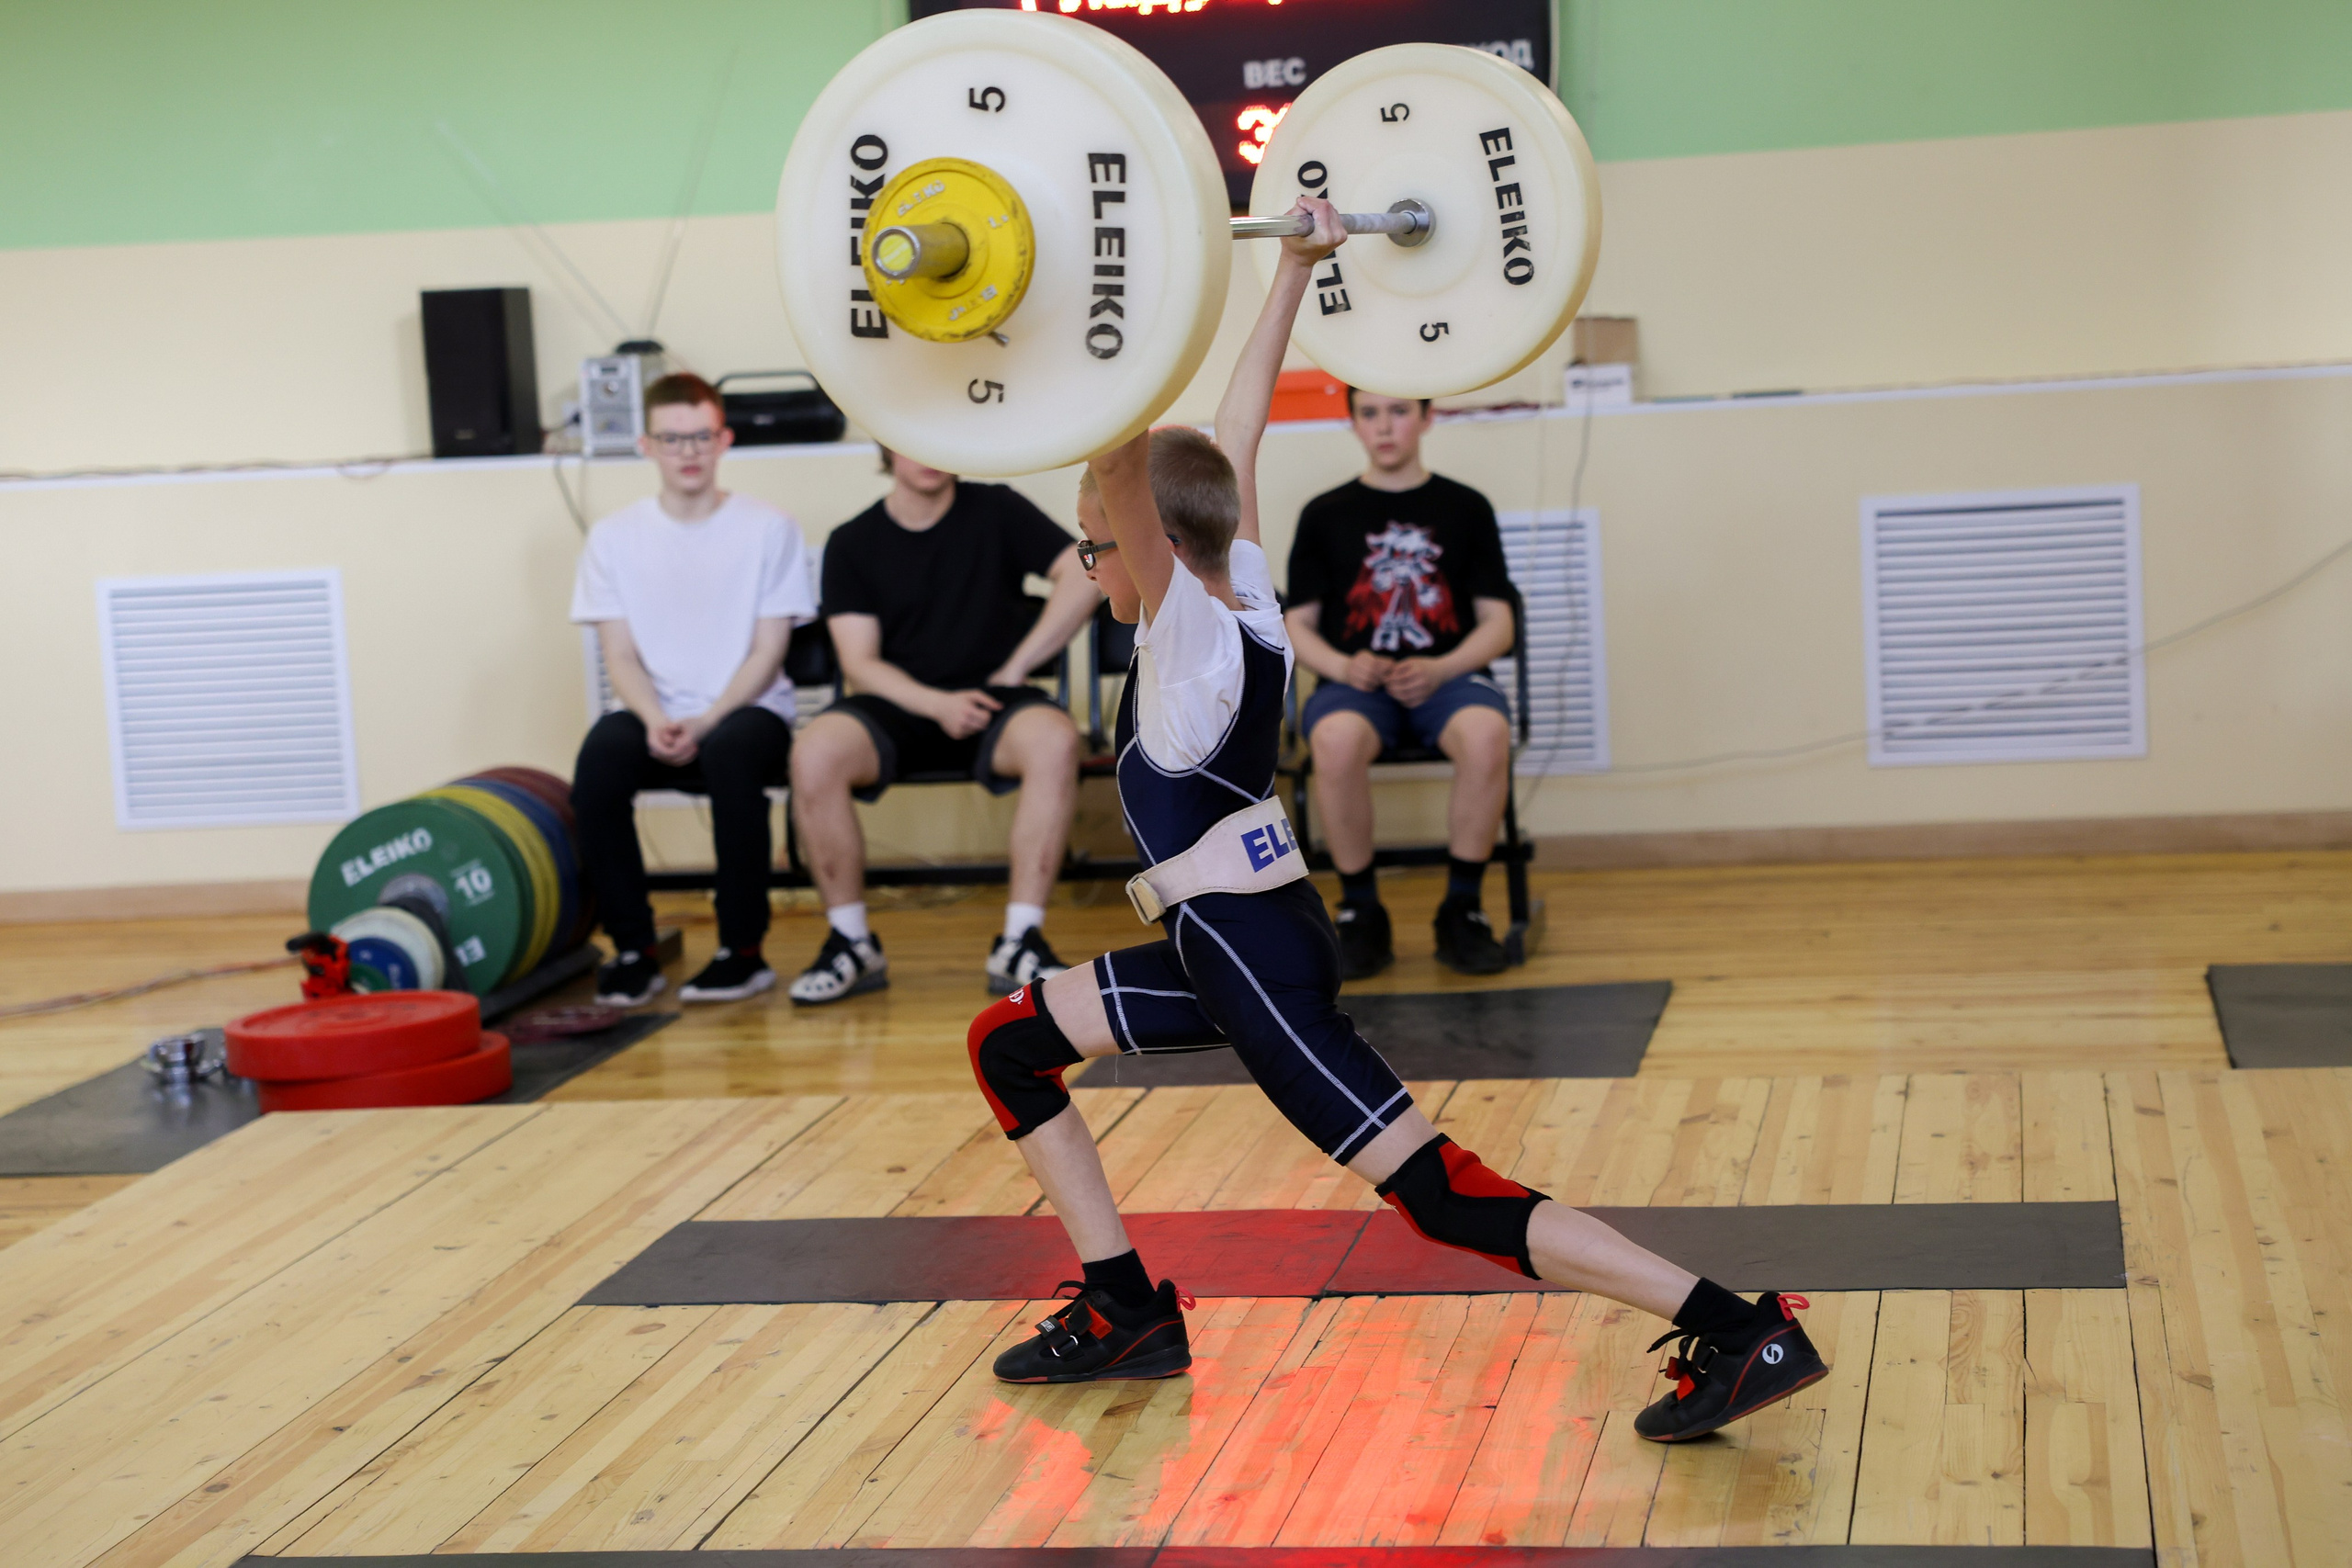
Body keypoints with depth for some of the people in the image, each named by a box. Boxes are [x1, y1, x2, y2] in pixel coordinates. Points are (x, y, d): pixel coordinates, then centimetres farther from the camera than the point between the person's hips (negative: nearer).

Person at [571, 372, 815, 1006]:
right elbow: (620, 654, 4)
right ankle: (633, 949, -19)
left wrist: (705, 723, -17)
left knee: (730, 754, -37)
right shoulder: (615, 536, 7)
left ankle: (743, 950, -23)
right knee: (600, 756, -31)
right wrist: (654, 721, -17)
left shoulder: (768, 528, 0)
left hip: (748, 709, -2)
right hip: (656, 716, 2)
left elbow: (768, 652, -3)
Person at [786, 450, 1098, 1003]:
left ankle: (1020, 943, -29)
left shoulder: (996, 510, 6)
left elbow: (1084, 578, -1)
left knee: (1054, 740, -35)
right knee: (815, 752, -32)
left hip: (990, 703, 0)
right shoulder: (852, 543, 7)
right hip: (899, 705, 1)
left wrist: (1014, 669, -5)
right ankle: (852, 943, -17)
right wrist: (938, 705, -17)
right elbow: (860, 662, 0)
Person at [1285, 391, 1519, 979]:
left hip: (1447, 674, 0)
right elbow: (1298, 626, 11)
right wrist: (1344, 667, -10)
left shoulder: (1465, 508, 11)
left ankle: (1462, 910, -18)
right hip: (1355, 681, 0)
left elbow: (1497, 624, 8)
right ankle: (1361, 914, -18)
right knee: (1337, 740, -37)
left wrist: (1439, 669, -11)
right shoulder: (1326, 514, 12)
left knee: (1486, 733, -36)